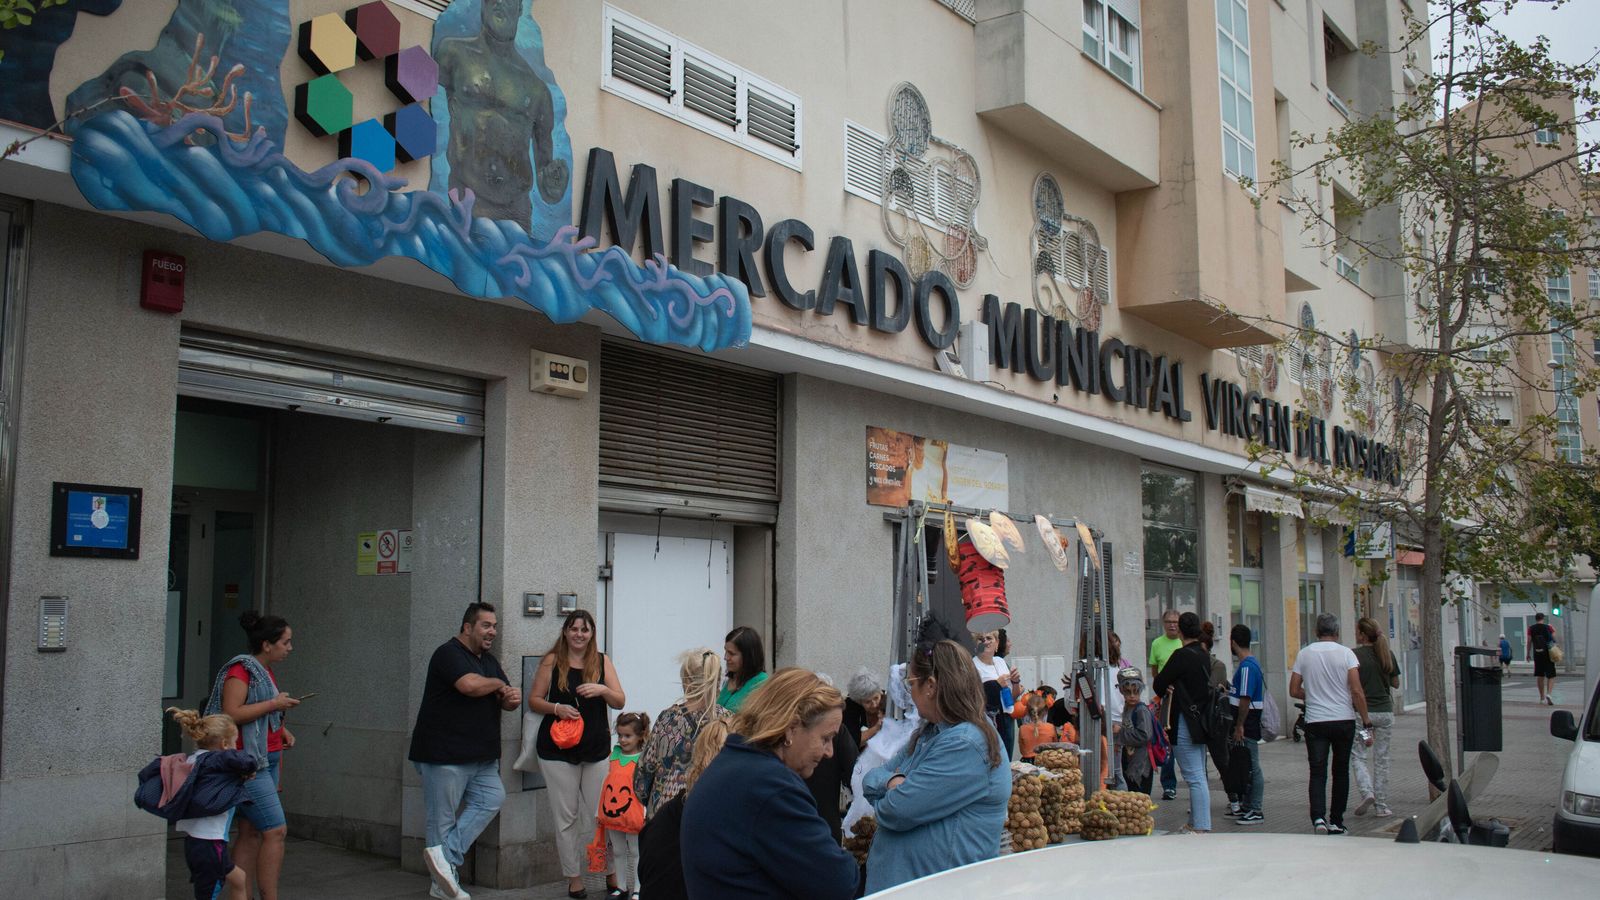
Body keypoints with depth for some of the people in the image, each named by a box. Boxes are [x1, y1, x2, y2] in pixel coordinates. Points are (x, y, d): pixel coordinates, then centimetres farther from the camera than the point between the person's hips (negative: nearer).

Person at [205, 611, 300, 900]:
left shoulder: (265, 671, 17)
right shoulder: (241, 670, -12)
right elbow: (231, 714, -22)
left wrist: (282, 730, 12)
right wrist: (274, 704, -18)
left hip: (266, 761, 9)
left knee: (251, 832, 9)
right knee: (276, 830, -11)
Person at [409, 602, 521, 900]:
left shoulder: (489, 661, 18)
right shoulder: (449, 653, -10)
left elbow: (504, 700, 20)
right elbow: (470, 685, -27)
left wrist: (511, 699, -5)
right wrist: (498, 684, -7)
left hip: (481, 757, 8)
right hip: (444, 755, -8)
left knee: (492, 799, -9)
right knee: (442, 819, -1)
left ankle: (445, 854, -7)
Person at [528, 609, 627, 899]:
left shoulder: (602, 661, 5)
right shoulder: (552, 661, 0)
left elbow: (620, 702, 4)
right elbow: (533, 700, 1)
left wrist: (601, 690, -16)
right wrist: (557, 708, -17)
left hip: (597, 749, 1)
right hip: (558, 749, -1)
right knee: (566, 817, 4)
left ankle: (611, 874, 15)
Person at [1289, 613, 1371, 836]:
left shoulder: (1304, 654, 2)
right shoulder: (1345, 653, -3)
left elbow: (1294, 690, 4)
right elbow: (1356, 691, -10)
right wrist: (1366, 720, -2)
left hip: (1315, 722, 0)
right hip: (1344, 720, 0)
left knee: (1318, 772, 0)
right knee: (1341, 771, 12)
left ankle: (1318, 817, -19)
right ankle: (1336, 822, 16)